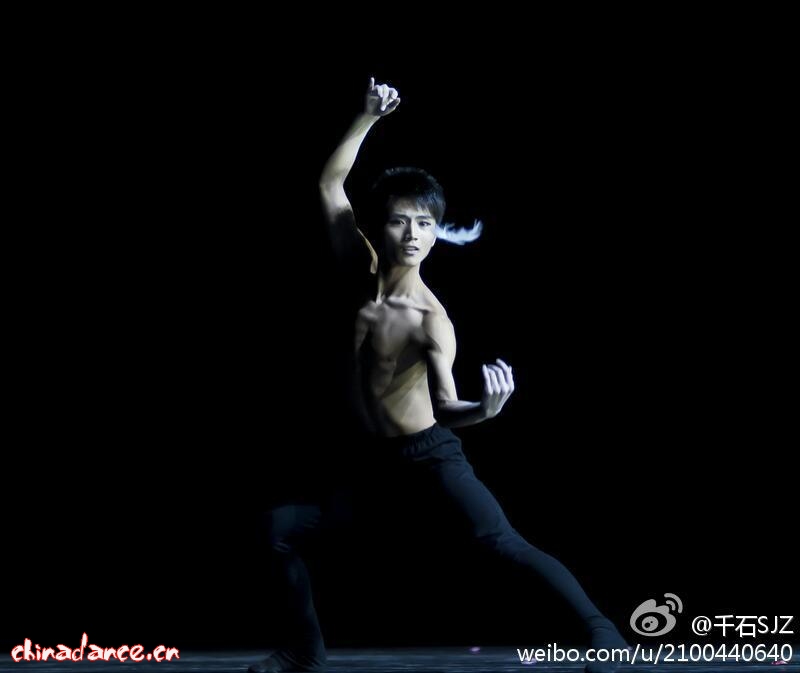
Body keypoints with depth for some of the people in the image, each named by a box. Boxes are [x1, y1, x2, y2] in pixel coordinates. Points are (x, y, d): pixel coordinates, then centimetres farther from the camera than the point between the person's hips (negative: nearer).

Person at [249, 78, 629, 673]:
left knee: (500, 541, -22)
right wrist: (370, 118, -3)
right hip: (372, 455, 7)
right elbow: (330, 183, 2)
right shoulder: (365, 274, -5)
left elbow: (446, 408, -31)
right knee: (280, 527, 6)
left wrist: (487, 408, -53)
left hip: (429, 453, -7)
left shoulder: (432, 318, -21)